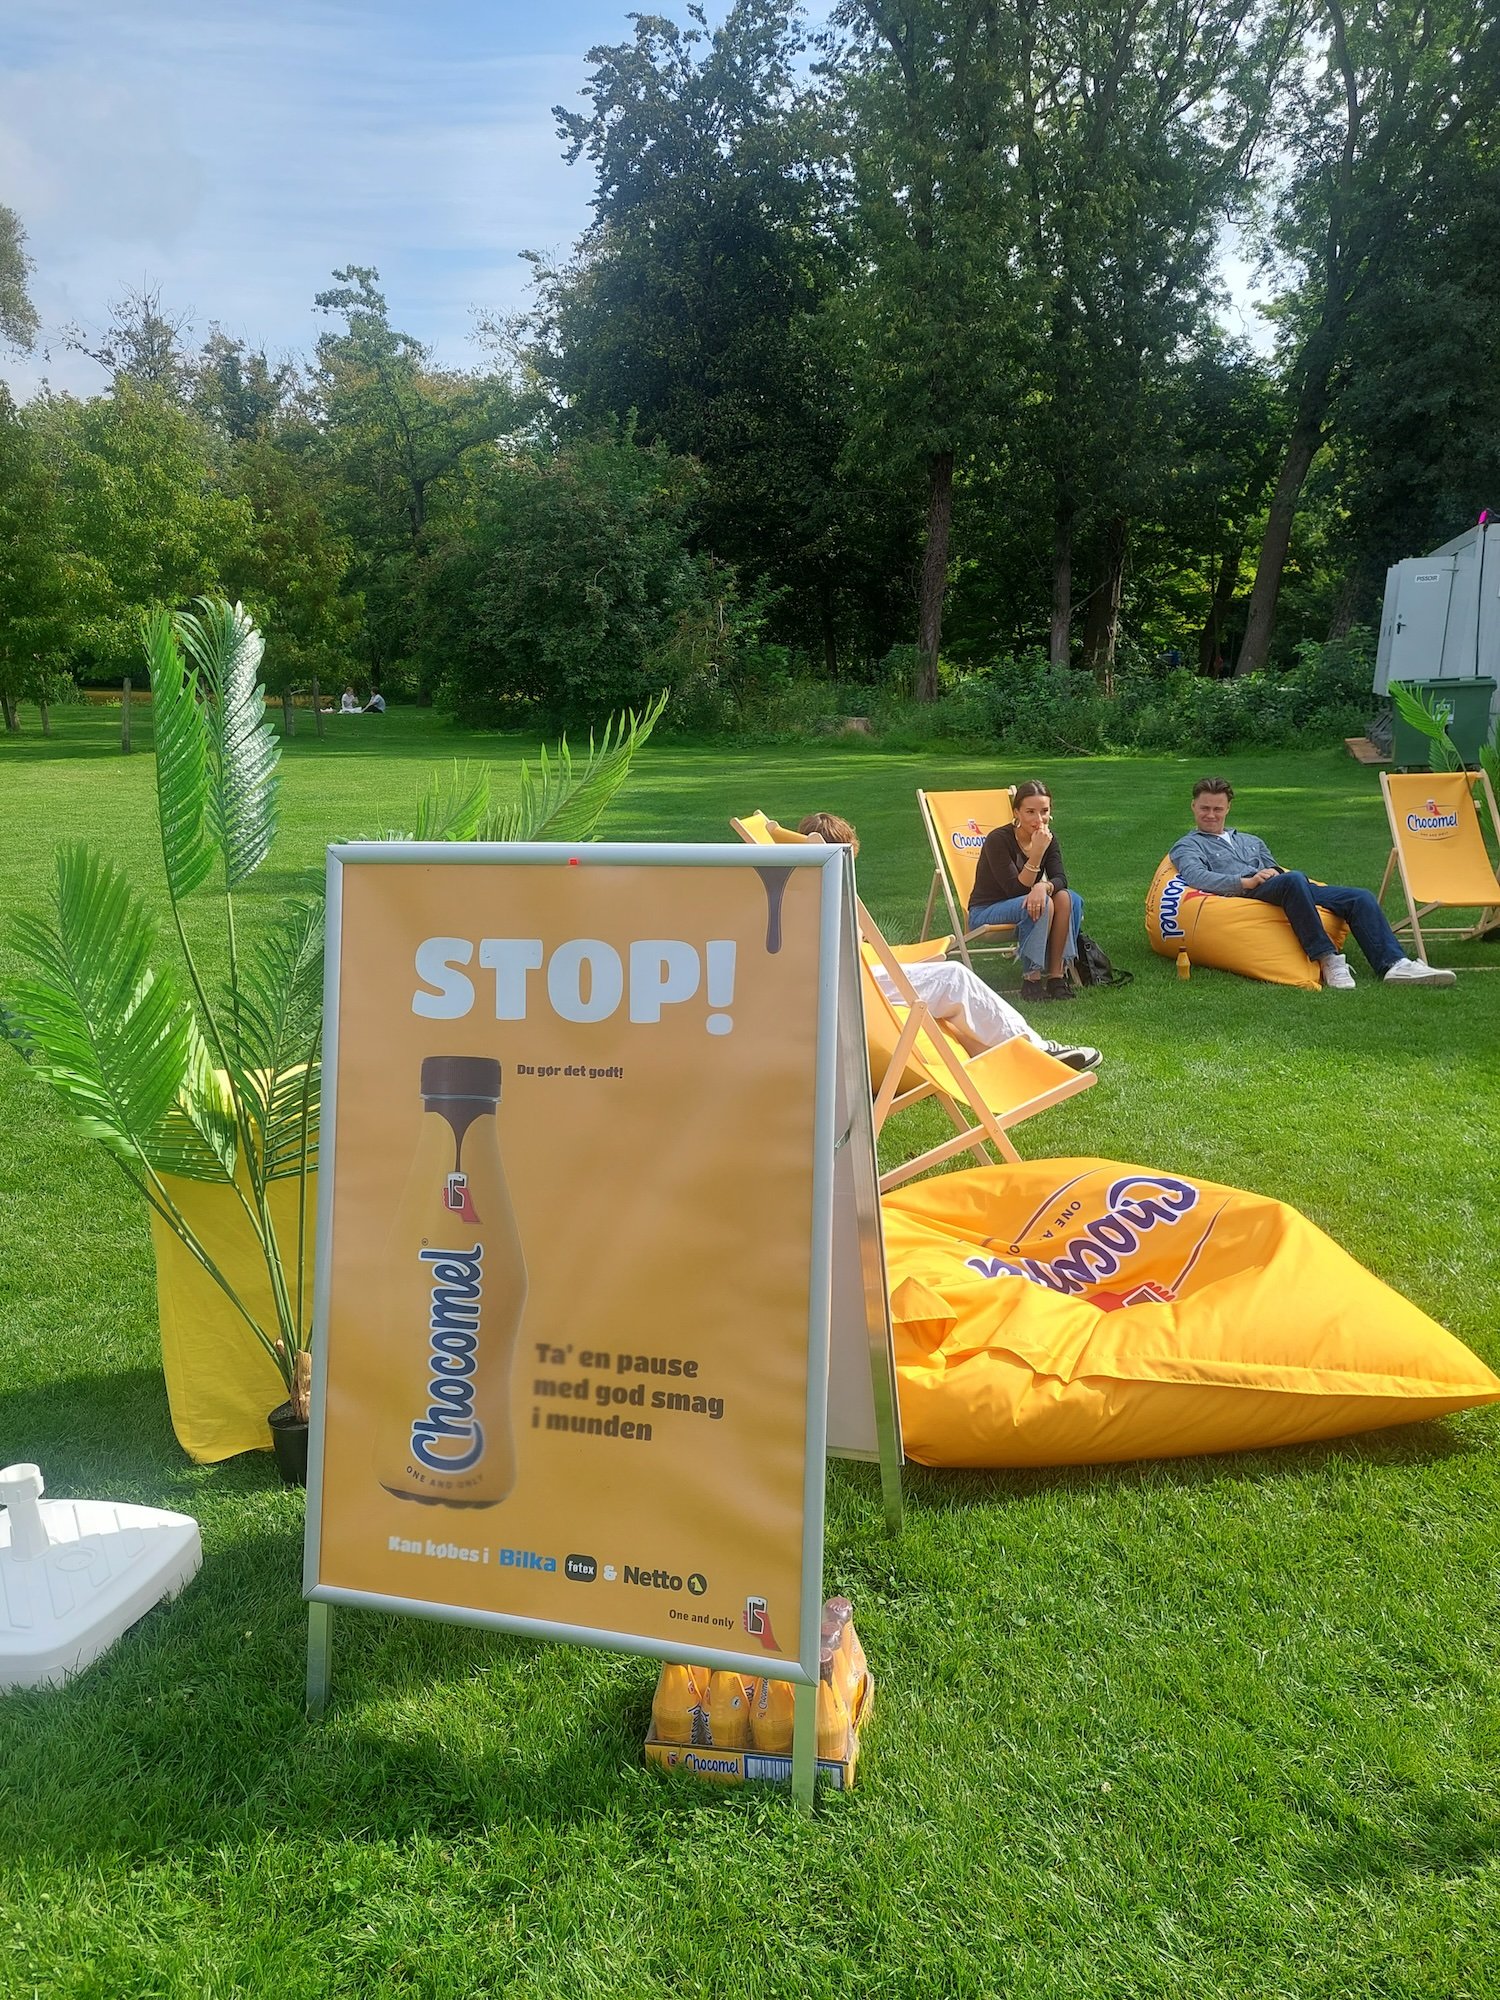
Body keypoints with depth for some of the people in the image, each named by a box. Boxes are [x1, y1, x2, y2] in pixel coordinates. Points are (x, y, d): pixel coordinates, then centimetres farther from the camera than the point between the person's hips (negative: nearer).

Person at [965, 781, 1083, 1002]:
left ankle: (1056, 975, -21)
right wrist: (1037, 853, -35)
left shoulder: (1048, 838, -1)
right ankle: (1031, 980, -27)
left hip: (1023, 904, 6)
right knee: (1042, 904, -33)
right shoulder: (998, 840, -20)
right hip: (985, 913, -6)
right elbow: (1015, 889, -25)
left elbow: (1060, 879, -12)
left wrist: (1043, 887, -36)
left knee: (1067, 898, -22)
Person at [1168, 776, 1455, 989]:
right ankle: (1327, 960, -41)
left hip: (1289, 889, 7)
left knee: (1361, 898, -15)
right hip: (1247, 896, -6)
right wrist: (1246, 882, -16)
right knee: (1293, 880, -39)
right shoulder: (1188, 846, 18)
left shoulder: (1251, 841, 39)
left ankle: (1394, 964, -30)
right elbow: (1196, 877, -4)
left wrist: (1276, 872, 3)